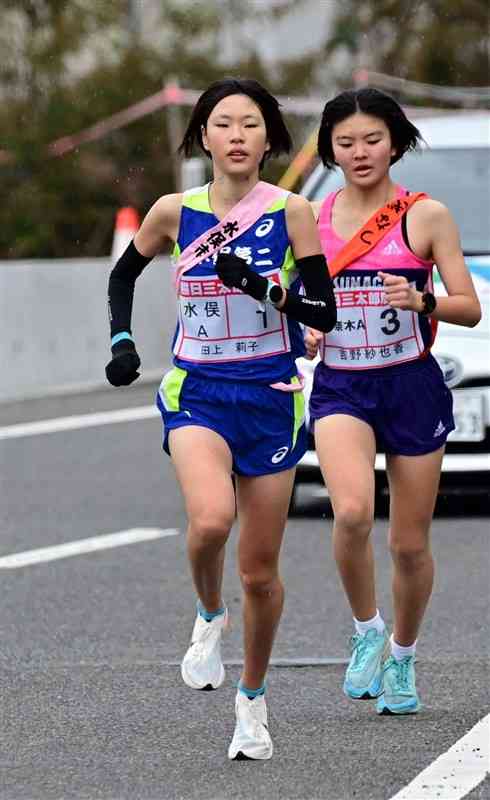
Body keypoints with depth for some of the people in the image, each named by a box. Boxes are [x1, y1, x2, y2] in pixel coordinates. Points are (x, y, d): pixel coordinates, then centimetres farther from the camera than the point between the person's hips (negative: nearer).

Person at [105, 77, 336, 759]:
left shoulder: (292, 212, -4)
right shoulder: (175, 213, 0)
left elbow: (324, 312, -6)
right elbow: (124, 274, 18)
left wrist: (264, 287, -22)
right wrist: (122, 341, 4)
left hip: (271, 398, 0)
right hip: (196, 394, 0)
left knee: (260, 571, 6)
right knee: (211, 519, -30)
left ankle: (253, 698, 28)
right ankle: (209, 617, 1)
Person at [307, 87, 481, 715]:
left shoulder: (426, 216, -3)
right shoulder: (311, 219, 6)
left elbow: (470, 308, -5)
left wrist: (420, 301, -24)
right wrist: (306, 329, -3)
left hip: (412, 386, -1)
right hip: (340, 387, 1)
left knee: (410, 543, 5)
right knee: (352, 511, -26)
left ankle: (401, 658, 29)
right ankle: (366, 629, -1)